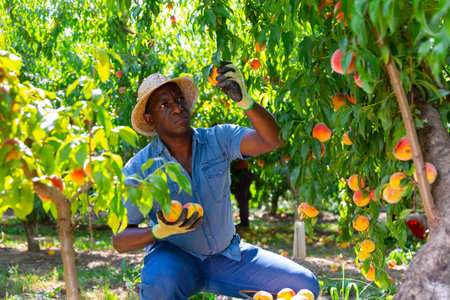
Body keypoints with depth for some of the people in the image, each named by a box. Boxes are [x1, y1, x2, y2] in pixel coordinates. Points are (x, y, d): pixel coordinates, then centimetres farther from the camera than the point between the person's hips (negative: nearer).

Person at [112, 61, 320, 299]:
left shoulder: (218, 139, -6)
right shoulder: (138, 169, -11)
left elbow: (272, 140, -21)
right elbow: (120, 239, -10)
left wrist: (244, 101, -38)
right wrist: (160, 231, -30)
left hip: (227, 256, 3)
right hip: (174, 258, -2)